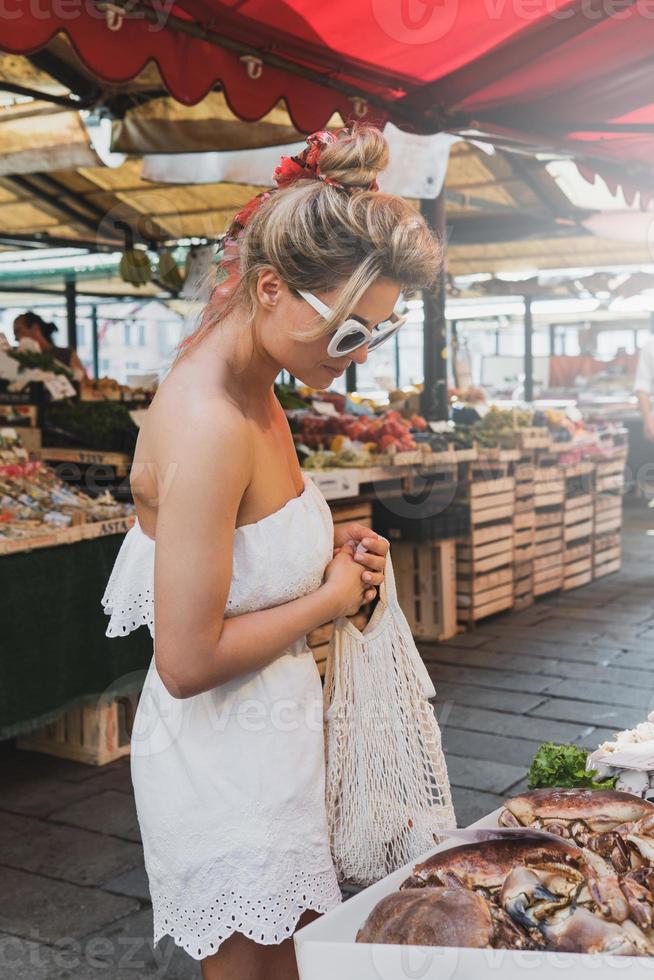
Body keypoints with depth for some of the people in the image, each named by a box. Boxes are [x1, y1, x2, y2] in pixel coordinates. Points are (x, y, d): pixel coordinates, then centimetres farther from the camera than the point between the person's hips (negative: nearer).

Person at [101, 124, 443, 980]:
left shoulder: (247, 384, 1)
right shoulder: (211, 426, -29)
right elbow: (190, 661, -28)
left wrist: (329, 546, 2)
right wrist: (333, 596, -15)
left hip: (268, 730, 9)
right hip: (224, 757, -9)